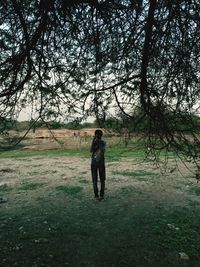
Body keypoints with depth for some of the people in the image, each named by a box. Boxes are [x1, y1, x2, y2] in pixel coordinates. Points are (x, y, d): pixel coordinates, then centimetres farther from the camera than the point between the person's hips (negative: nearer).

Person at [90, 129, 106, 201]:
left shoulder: (103, 143, -4)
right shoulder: (93, 142, 1)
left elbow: (102, 151, -18)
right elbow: (91, 150, -14)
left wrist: (99, 142, -19)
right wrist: (93, 141, -19)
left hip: (101, 163, -1)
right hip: (94, 163, 1)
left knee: (102, 179, 5)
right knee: (94, 180, 4)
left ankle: (102, 194, 17)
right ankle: (96, 195, 14)